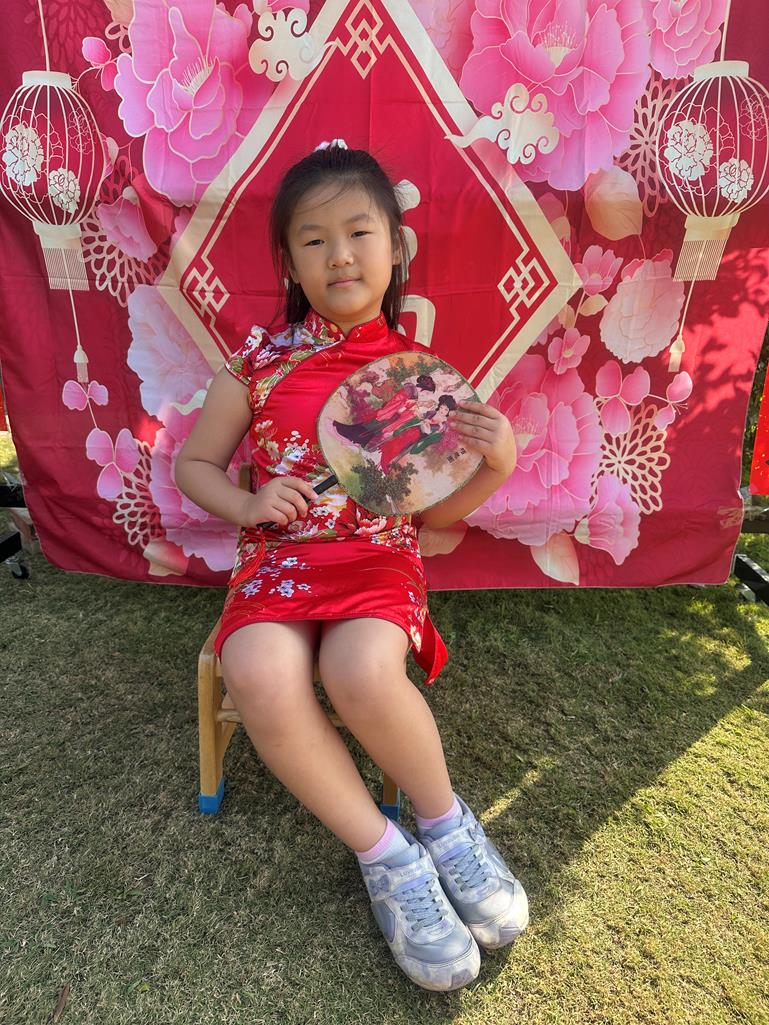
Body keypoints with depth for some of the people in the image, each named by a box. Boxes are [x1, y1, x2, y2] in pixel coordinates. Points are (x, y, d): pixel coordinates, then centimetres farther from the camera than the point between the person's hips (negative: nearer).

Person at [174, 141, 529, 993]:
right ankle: (385, 854, -6)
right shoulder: (259, 359, 5)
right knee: (258, 671, -29)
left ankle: (443, 820, 0)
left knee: (361, 668, -32)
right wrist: (248, 504, -7)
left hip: (380, 558, -1)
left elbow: (436, 510, 9)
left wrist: (497, 463, -10)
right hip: (278, 557, 2)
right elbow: (193, 462, 13)